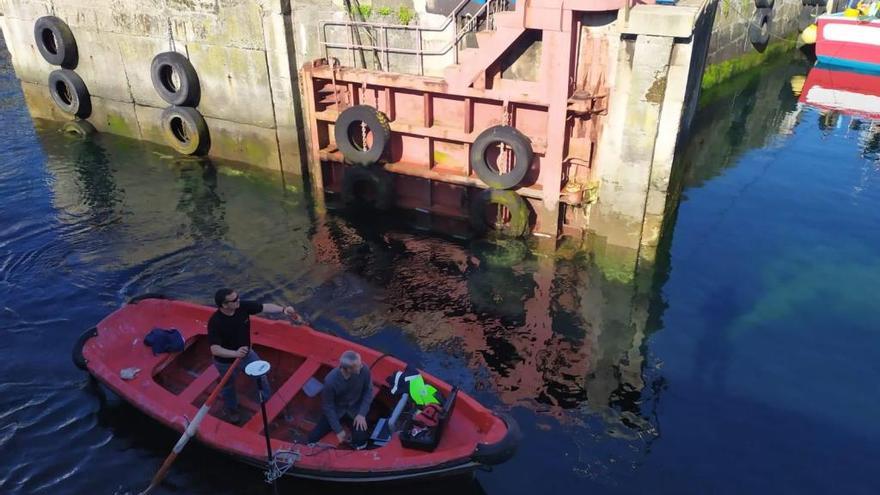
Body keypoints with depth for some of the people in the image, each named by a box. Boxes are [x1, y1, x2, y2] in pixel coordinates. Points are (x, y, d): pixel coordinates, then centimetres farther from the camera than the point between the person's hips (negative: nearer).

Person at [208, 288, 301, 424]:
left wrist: (283, 309, -29)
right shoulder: (215, 322, -37)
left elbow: (265, 307, -14)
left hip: (247, 353, 4)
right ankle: (231, 410, 54)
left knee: (261, 375, 20)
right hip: (226, 361, -4)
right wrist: (235, 353, -53)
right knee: (229, 386, 24)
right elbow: (214, 349, -39)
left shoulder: (243, 306, -24)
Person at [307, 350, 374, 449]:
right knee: (313, 439, -6)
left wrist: (362, 414, -17)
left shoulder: (364, 370, -27)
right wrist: (338, 429, -16)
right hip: (336, 410, -1)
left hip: (355, 409, 1)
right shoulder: (330, 380, -32)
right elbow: (327, 406, -17)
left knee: (360, 442, -15)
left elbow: (368, 391, -8)